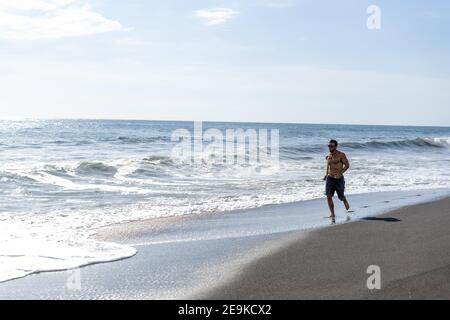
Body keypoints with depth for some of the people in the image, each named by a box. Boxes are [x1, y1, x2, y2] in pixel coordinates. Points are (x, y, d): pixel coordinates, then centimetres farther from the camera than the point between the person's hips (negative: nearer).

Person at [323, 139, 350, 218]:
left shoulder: (341, 155, -7)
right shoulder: (328, 156, 9)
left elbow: (347, 165, -9)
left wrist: (340, 173, -21)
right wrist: (327, 174, 9)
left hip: (339, 179, -4)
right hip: (330, 179, 4)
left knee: (341, 197, 8)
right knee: (328, 196, -11)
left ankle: (345, 202, 44)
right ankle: (332, 214, -3)